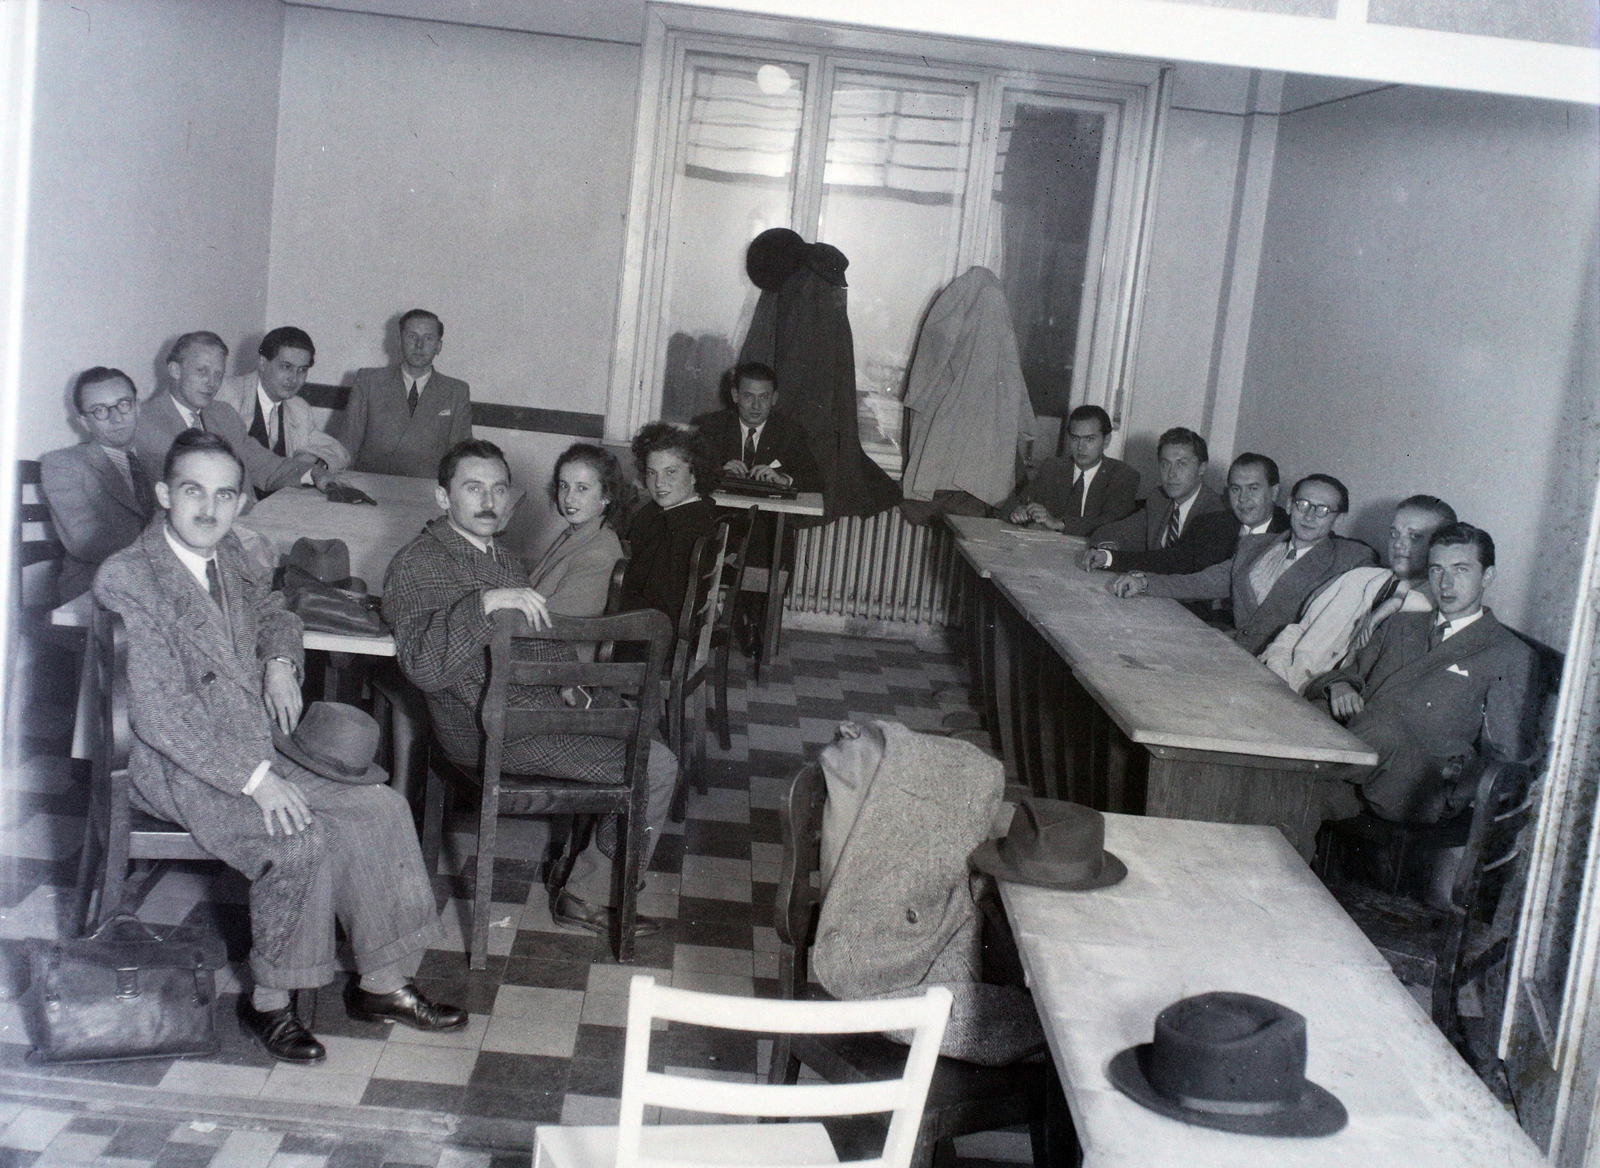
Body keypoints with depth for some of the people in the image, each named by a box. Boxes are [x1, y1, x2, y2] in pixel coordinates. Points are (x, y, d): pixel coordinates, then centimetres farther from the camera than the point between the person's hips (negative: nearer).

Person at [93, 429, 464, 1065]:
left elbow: (270, 611, 29)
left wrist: (281, 660, 5)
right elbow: (159, 714, -22)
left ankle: (381, 983, 4)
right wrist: (252, 778, -25)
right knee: (300, 840, -29)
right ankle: (268, 1000, -7)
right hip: (183, 764, -8)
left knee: (384, 810, -7)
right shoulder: (126, 577, -17)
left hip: (263, 744, 8)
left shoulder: (225, 553, 7)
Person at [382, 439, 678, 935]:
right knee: (657, 768, -10)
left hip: (541, 700, 10)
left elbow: (536, 627, 27)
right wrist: (485, 604, -40)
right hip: (496, 729, -10)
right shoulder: (416, 567, -16)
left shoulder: (494, 553, 14)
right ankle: (587, 898, 4)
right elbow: (423, 666, -31)